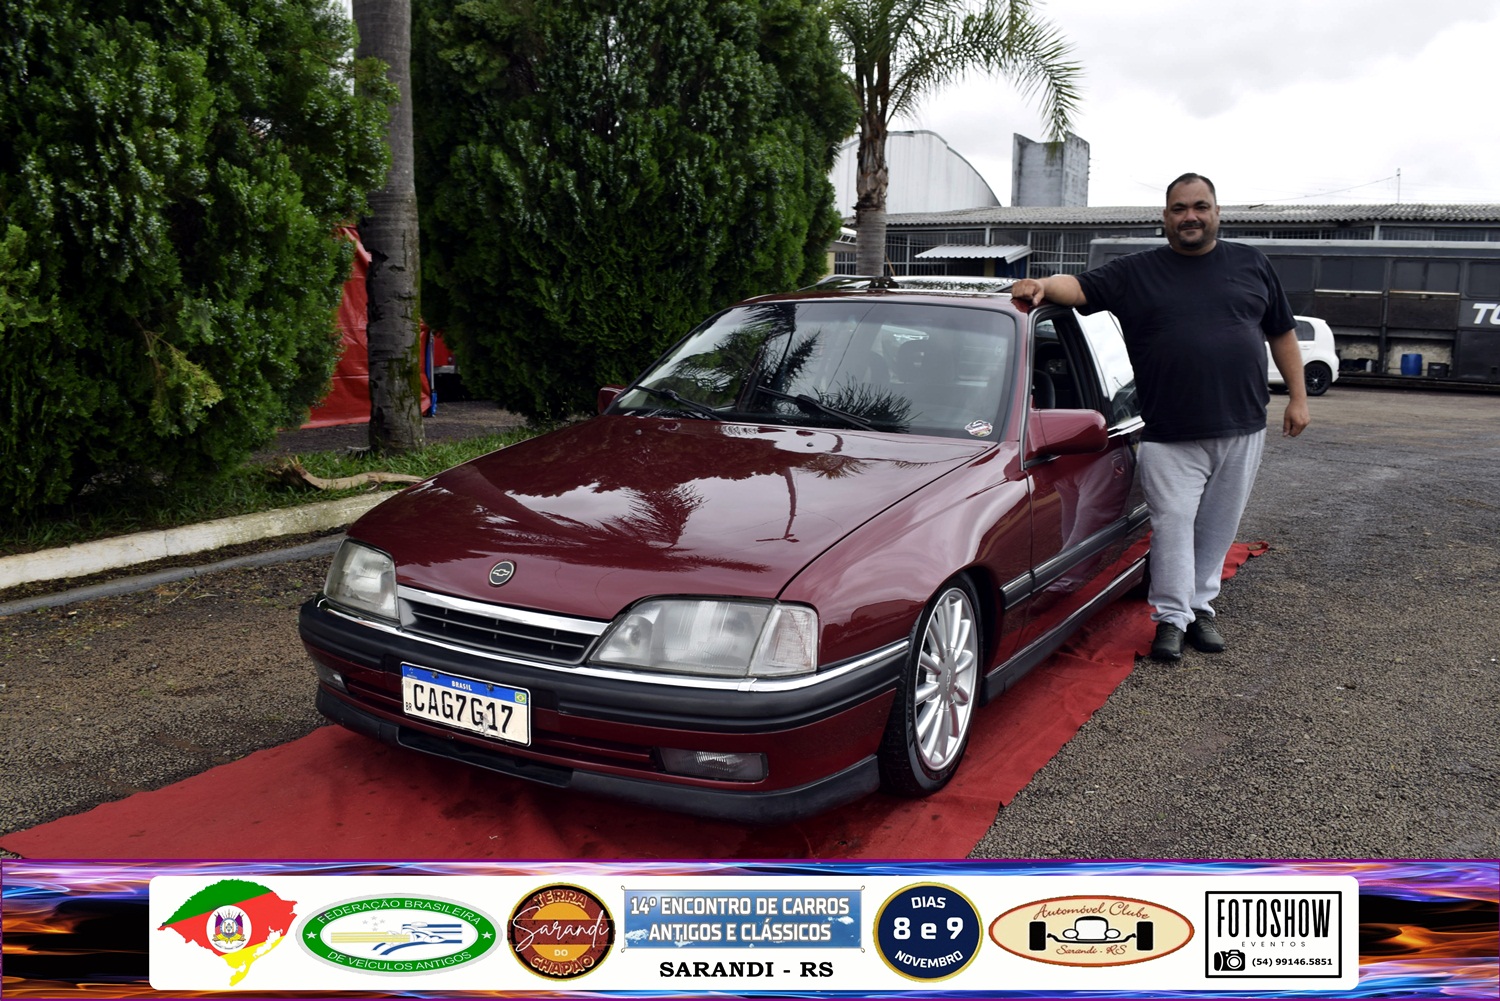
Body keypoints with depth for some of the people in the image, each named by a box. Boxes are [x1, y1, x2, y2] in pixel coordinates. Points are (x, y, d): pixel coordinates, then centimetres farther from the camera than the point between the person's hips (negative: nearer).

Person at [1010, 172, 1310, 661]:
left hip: (1242, 427, 2)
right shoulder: (1136, 273, 5)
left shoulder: (1251, 264, 11)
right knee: (1173, 524, -4)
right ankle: (1172, 617, 6)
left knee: (1218, 525, 10)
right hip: (1168, 435, -2)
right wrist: (1043, 285, -29)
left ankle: (1201, 606, 23)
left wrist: (1298, 397, 11)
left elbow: (1282, 332, 15)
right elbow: (1080, 287, -7)